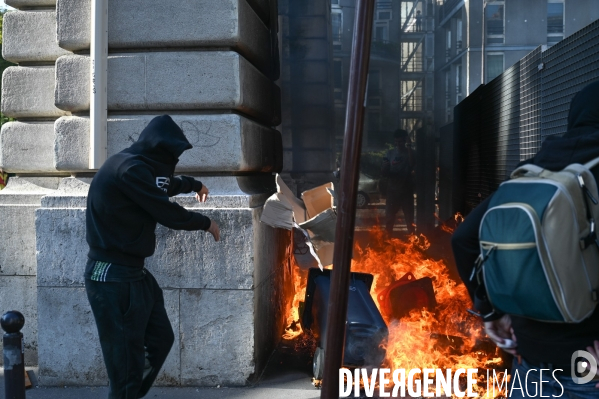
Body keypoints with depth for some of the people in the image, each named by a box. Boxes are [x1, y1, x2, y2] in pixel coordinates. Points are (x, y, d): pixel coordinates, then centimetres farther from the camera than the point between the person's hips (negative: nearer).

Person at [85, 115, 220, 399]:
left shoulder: (138, 166, 13)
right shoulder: (129, 168, -19)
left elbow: (165, 185, 35)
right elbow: (168, 213, -18)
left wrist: (195, 185, 52)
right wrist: (206, 223, 0)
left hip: (132, 272, 10)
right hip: (113, 276, -10)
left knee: (160, 339, 15)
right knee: (127, 362, -5)